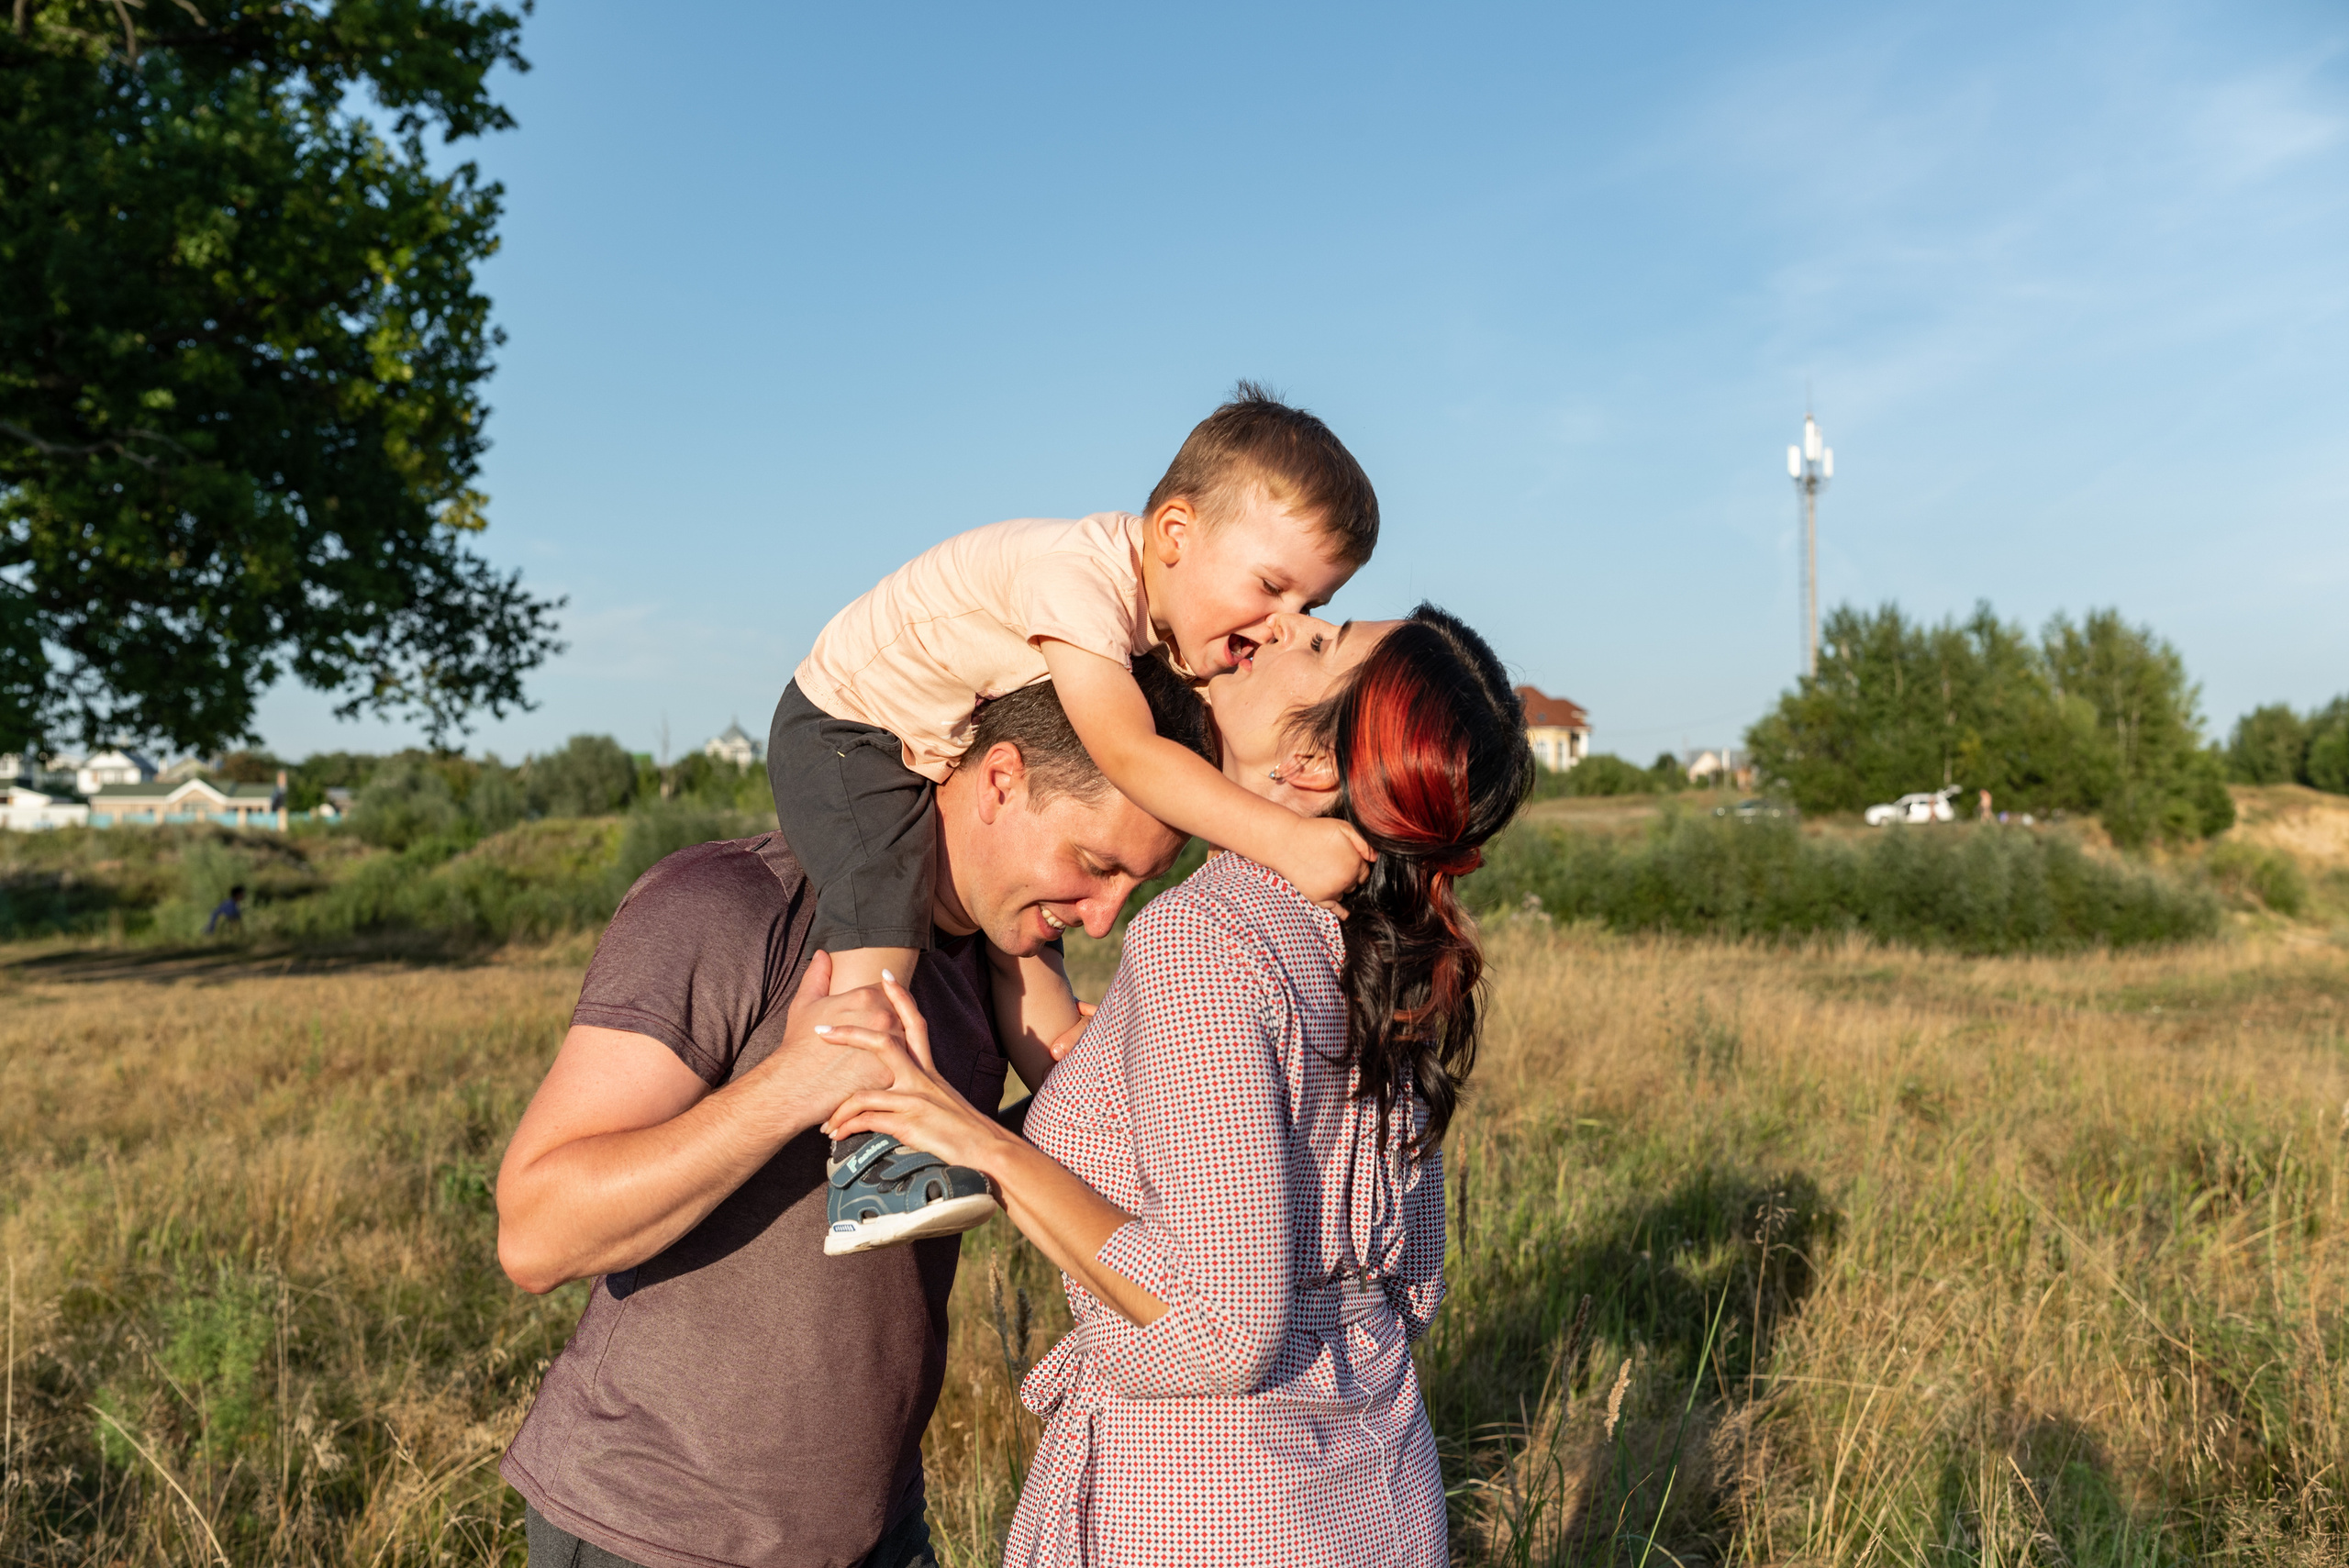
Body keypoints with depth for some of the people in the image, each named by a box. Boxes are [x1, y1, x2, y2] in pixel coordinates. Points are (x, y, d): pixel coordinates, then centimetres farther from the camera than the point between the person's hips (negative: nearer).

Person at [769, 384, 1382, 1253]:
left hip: (961, 753, 8)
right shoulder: (1080, 571, -35)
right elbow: (1126, 755, -44)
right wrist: (1282, 838, -51)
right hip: (844, 731, -8)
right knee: (885, 905, -27)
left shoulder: (1173, 606, -6)